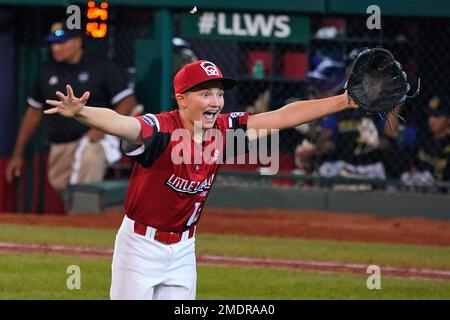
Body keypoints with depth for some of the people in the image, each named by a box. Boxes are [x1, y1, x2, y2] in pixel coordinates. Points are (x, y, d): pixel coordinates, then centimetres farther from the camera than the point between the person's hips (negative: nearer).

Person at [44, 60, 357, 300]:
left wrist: (342, 102, -4)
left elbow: (282, 116, -1)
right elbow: (118, 123, -43)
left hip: (184, 249, 6)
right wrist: (80, 112, -64)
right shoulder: (160, 130, -23)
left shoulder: (223, 130, -5)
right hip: (141, 244, -6)